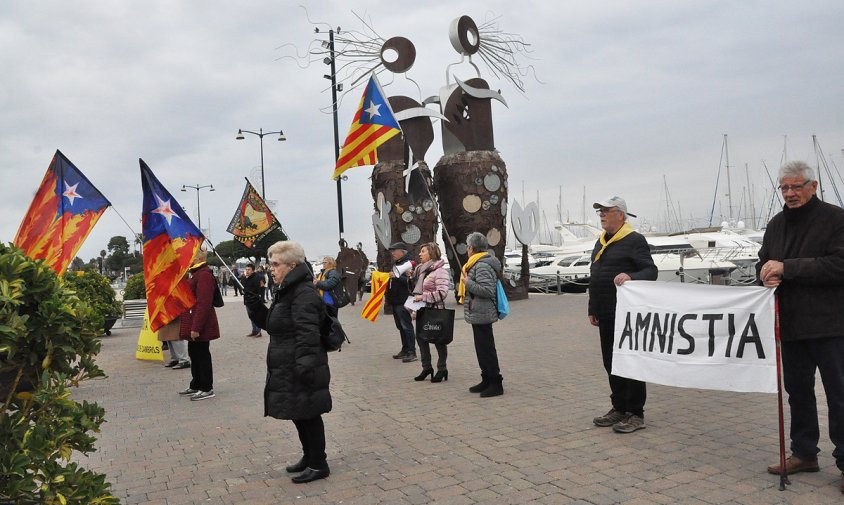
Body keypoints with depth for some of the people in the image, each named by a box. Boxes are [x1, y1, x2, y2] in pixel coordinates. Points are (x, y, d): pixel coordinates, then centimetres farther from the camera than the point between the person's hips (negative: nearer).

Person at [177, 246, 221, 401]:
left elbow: (203, 304, -25)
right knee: (194, 353, 17)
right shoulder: (196, 274, 17)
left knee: (202, 354, -2)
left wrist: (196, 327, -26)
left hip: (200, 326, -11)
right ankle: (196, 386, 28)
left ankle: (207, 389, 8)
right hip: (193, 323, 11)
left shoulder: (204, 275, -19)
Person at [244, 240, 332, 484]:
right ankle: (309, 457, 35)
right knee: (299, 414, 19)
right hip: (287, 369, 10)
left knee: (308, 415, 1)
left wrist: (304, 365, -31)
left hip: (302, 371, -10)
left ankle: (318, 465, 15)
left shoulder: (304, 293, -19)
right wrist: (254, 305, 6)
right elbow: (272, 324, 19)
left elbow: (307, 334, -26)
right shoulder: (287, 291, 14)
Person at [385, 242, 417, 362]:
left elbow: (409, 281, -21)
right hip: (395, 301, 9)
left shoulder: (408, 264, -10)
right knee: (400, 327, 13)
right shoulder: (395, 264, 18)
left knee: (406, 326, -9)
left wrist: (396, 277, -28)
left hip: (403, 302, -9)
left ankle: (412, 352, -7)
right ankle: (405, 350, 21)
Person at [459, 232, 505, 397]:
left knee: (486, 349, -5)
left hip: (481, 314, -11)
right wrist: (467, 281, 16)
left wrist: (468, 282, -21)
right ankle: (487, 380, 25)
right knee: (482, 348, 16)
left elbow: (487, 290, -26)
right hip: (479, 314, 11)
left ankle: (496, 384, 2)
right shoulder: (479, 263, 16)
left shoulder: (482, 266, -18)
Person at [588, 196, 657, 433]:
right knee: (611, 363, 13)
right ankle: (619, 408, 25)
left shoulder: (634, 240, -8)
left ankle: (635, 414, 7)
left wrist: (630, 276, -35)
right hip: (606, 314, 9)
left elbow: (651, 271, -15)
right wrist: (592, 309, 20)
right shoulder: (601, 242, 18)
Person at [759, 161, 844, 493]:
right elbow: (763, 264, 18)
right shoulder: (776, 225, 13)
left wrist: (786, 268, -21)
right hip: (791, 325, 6)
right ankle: (804, 453, 27)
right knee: (798, 391, 14)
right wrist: (767, 275, -6)